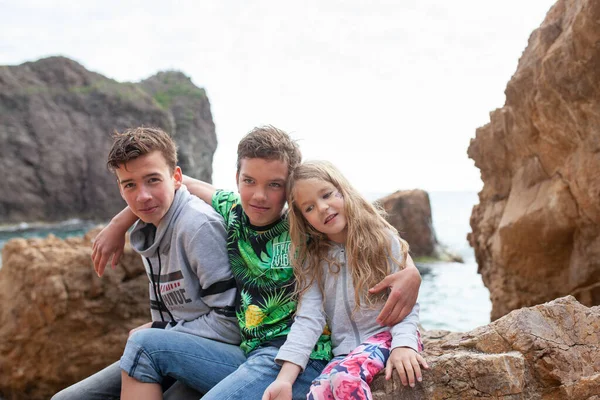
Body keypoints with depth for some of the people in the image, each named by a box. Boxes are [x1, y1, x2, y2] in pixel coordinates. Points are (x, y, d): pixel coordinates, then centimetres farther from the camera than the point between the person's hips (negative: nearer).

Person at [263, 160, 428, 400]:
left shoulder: (383, 239, -2)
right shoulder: (311, 259, 5)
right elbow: (308, 318, -6)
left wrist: (403, 344, -25)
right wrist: (284, 379, -19)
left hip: (388, 335, -3)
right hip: (345, 350, 3)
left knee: (344, 377, -33)